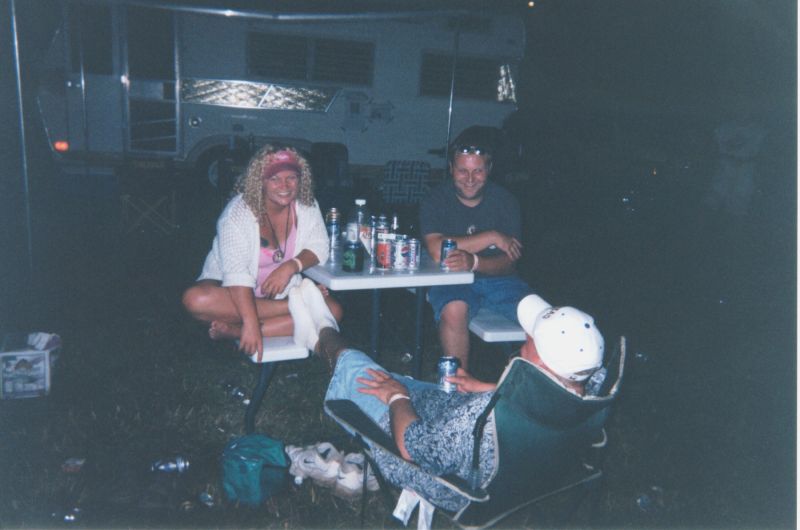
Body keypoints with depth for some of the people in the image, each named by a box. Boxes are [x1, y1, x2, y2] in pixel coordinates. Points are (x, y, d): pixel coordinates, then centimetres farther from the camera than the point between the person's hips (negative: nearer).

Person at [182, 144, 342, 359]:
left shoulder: (307, 206, -6)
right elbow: (236, 272, -30)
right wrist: (250, 323, -42)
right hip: (233, 290, -3)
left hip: (281, 292, 3)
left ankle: (234, 330, -27)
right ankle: (295, 308, -27)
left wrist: (291, 266, -28)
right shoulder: (238, 213, -20)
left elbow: (319, 247, -6)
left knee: (333, 309, -22)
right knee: (196, 299, -35)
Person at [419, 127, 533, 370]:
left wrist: (473, 262, -30)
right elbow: (437, 251, -21)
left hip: (498, 279, 2)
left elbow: (509, 262, -7)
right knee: (454, 310, -35)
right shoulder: (436, 200, -4)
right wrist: (492, 237, -17)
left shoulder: (505, 201, 0)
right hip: (451, 281, -2)